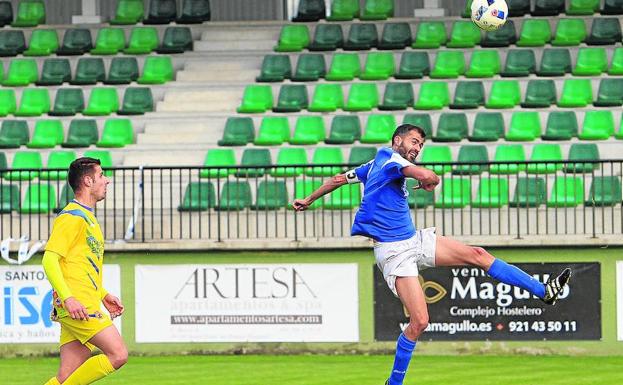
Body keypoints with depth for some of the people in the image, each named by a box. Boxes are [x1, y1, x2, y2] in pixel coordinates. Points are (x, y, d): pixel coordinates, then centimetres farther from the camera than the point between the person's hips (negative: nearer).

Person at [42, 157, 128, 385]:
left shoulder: (88, 218, 24)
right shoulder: (72, 217, -7)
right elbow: (50, 260, -15)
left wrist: (103, 294, 25)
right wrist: (68, 298, -24)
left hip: (86, 307, 9)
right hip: (77, 305, -9)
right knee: (118, 354, -14)